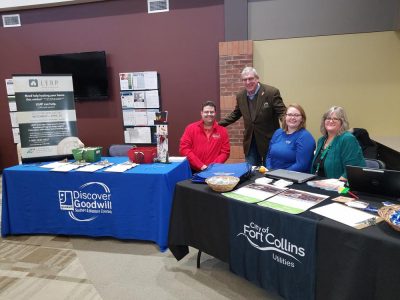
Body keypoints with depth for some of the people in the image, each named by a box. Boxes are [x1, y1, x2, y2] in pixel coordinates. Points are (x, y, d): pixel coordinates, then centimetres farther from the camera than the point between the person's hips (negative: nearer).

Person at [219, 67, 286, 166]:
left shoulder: (272, 92, -13)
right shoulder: (240, 96, 3)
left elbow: (282, 113, -11)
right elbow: (235, 114, 16)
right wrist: (218, 124, 9)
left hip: (269, 140, -4)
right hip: (250, 142, 4)